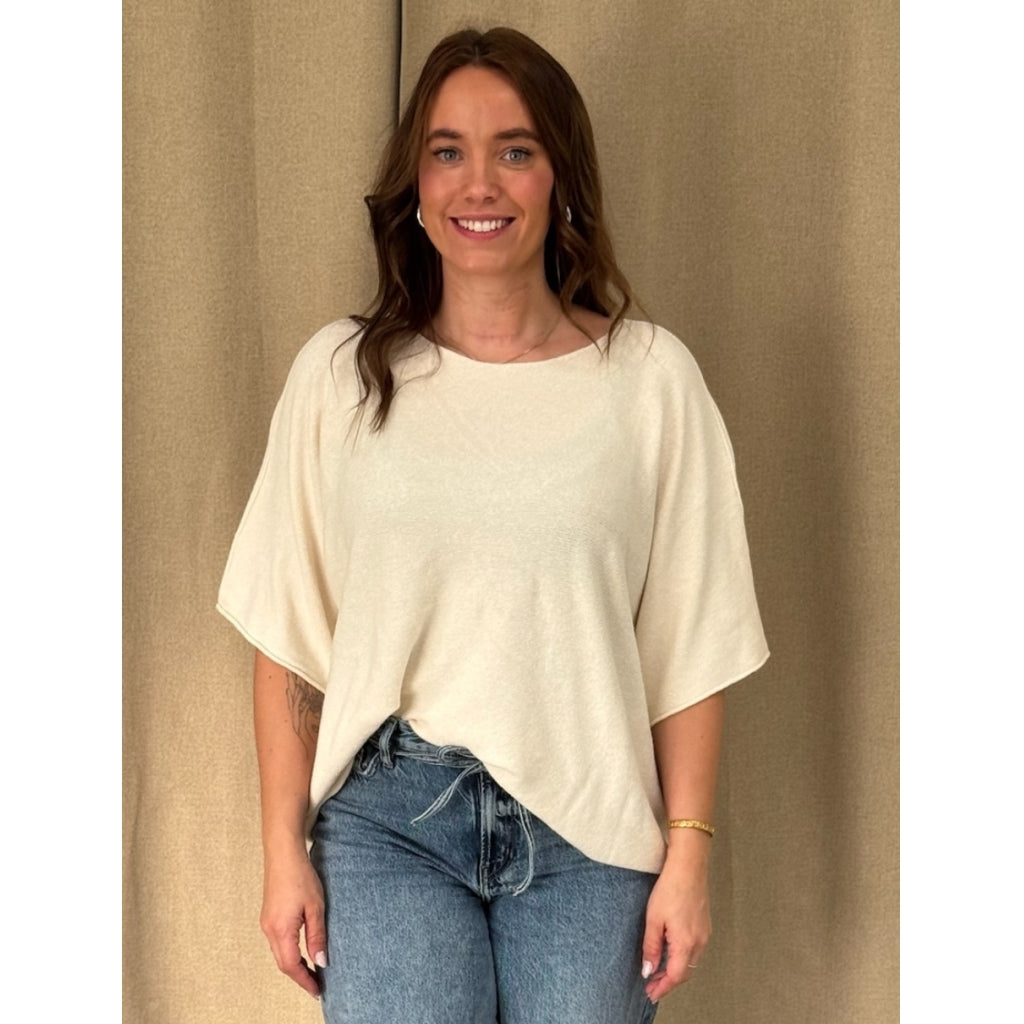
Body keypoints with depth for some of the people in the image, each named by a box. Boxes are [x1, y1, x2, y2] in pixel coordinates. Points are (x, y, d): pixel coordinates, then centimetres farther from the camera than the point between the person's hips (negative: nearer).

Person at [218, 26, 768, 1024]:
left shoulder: (649, 376, -4)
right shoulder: (340, 373, -1)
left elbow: (690, 644, -1)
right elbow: (288, 636, 2)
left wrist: (689, 852, -3)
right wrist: (285, 849, 2)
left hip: (588, 828, 0)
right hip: (386, 816, 0)